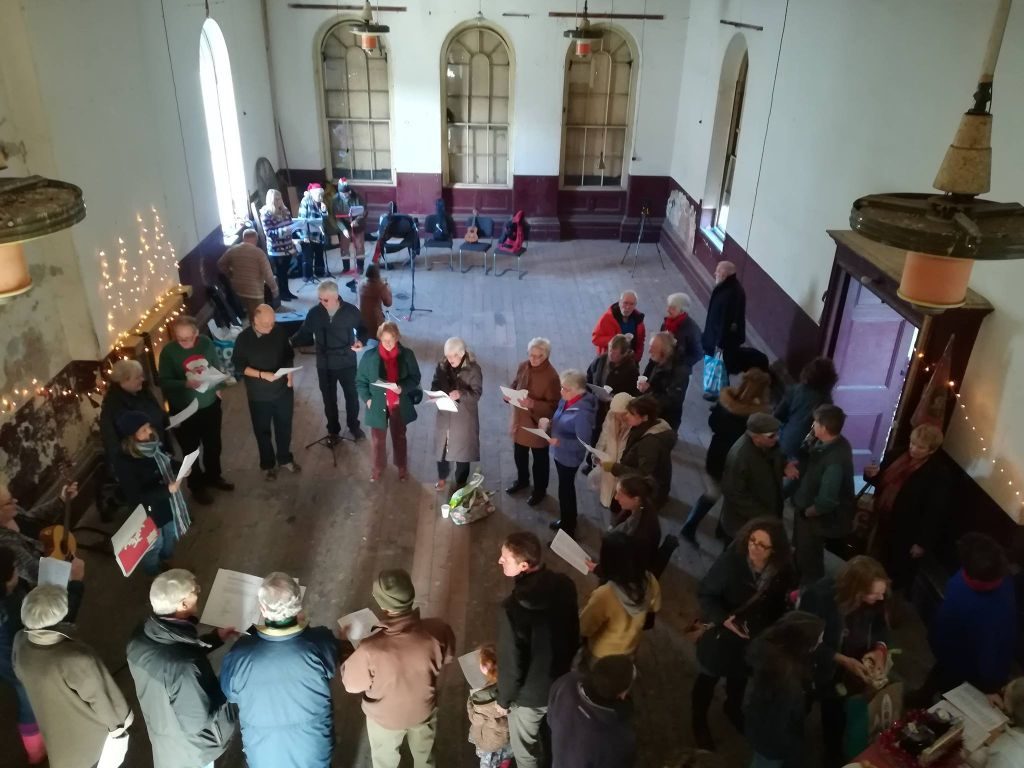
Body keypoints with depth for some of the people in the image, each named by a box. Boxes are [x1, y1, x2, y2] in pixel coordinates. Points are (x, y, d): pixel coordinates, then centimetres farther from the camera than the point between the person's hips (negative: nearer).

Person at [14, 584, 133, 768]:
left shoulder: (21, 642, -22)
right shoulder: (77, 659, -41)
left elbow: (22, 676, 1)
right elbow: (102, 696, -24)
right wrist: (119, 720, -5)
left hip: (54, 727, 6)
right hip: (88, 728, -6)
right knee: (116, 743, 24)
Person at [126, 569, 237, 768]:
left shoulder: (142, 635, -18)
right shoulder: (184, 666, -42)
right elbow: (197, 721, -29)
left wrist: (216, 638, 0)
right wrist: (226, 683, -17)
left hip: (161, 730, 6)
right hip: (191, 747, -6)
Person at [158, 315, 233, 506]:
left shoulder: (206, 342, -8)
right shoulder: (168, 352, -18)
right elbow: (164, 382, -16)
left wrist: (218, 388, 0)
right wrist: (186, 384, -32)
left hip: (210, 405, 4)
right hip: (185, 410, -4)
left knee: (213, 445, 22)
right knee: (191, 450, 13)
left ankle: (213, 476, 46)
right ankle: (197, 486, 34)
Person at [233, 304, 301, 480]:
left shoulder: (280, 331, -9)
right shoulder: (244, 339, -17)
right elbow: (239, 367, -12)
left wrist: (289, 372, -8)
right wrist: (262, 375, -23)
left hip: (283, 390, 2)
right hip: (259, 395, -2)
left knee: (284, 427, 19)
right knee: (263, 431, 15)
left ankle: (285, 459, 41)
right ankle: (267, 464, 36)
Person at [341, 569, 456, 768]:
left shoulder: (371, 649, -41)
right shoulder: (437, 631, -34)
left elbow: (351, 684, -20)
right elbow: (447, 658, -11)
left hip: (386, 717, -1)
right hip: (424, 710, 2)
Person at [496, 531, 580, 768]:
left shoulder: (513, 608, -37)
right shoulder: (564, 585, -18)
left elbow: (511, 665, -26)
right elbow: (573, 630, -1)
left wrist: (503, 700, -7)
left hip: (529, 695, -5)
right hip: (562, 681, 6)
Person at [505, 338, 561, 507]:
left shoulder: (551, 376, -26)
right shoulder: (523, 366, -7)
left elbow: (553, 406, -23)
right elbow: (514, 385, 8)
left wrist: (533, 404, -36)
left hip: (538, 424, -6)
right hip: (519, 420, 6)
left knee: (540, 459, 16)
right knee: (519, 454, 26)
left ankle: (540, 490, 39)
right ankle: (522, 480, 53)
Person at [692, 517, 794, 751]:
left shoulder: (782, 570, -20)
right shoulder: (730, 561, -32)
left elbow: (779, 606, -4)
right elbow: (705, 594, -23)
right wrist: (723, 618, -36)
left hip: (755, 638, 3)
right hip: (721, 635, -3)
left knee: (740, 680, 30)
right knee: (708, 678, 23)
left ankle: (733, 708, 62)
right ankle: (700, 722, 50)